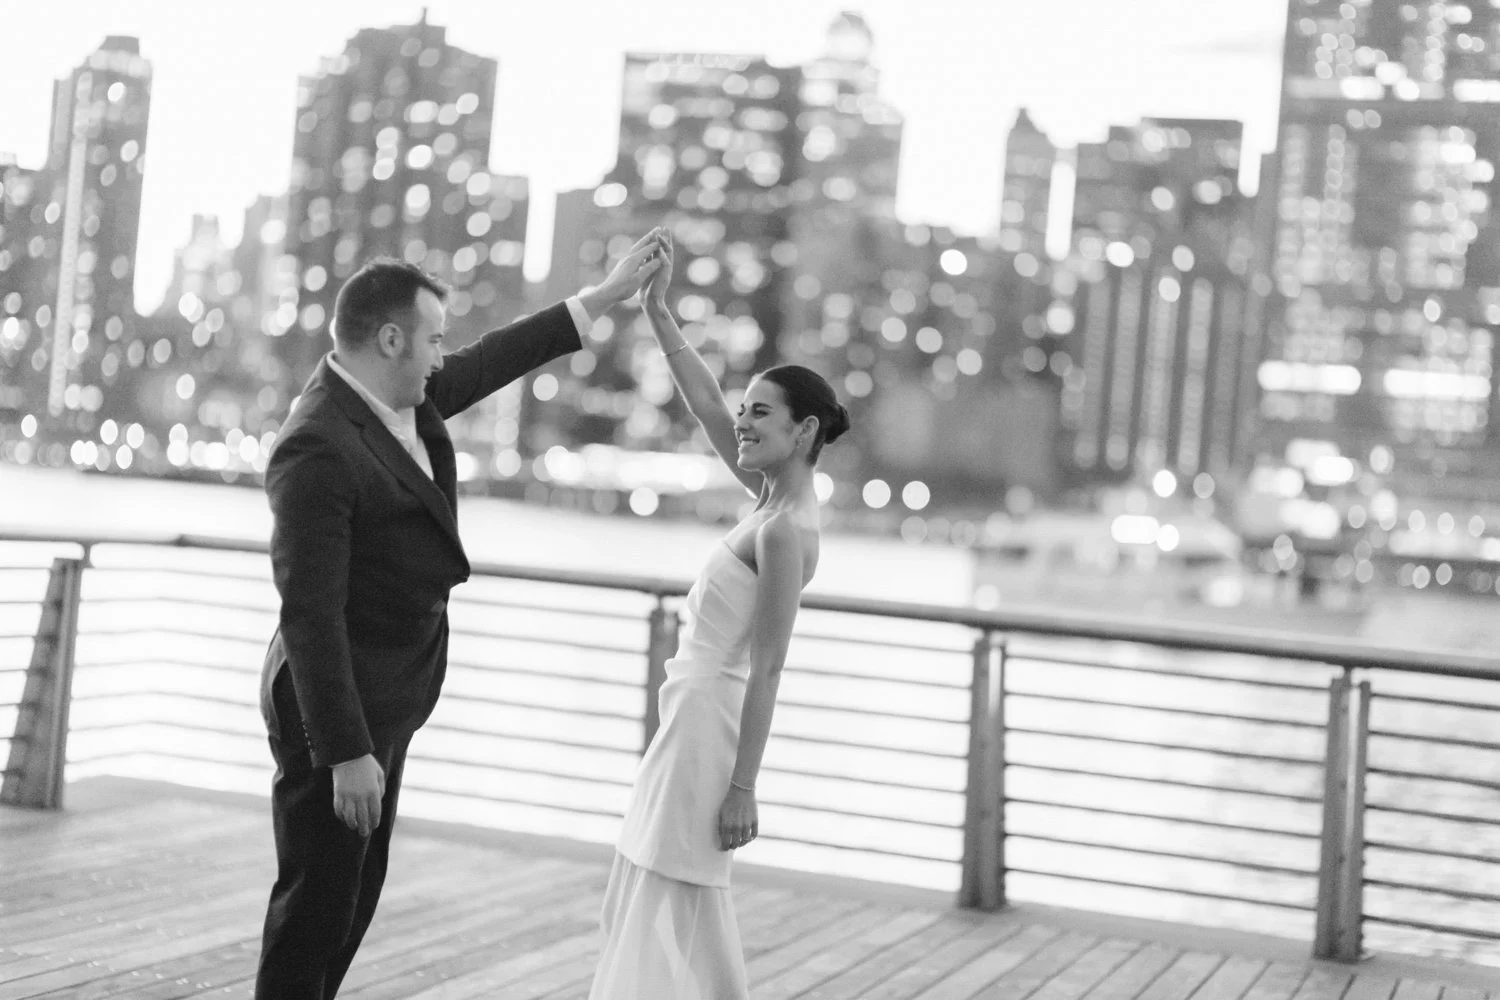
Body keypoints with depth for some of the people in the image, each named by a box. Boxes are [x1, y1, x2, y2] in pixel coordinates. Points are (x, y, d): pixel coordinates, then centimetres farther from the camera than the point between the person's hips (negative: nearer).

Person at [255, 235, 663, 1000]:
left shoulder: (405, 401, 3)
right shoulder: (318, 449, -24)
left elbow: (491, 362, 20)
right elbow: (310, 613, -26)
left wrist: (602, 298, 23)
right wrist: (347, 753, -26)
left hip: (384, 703, 10)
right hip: (336, 710, -10)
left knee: (355, 898, 16)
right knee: (316, 905, -1)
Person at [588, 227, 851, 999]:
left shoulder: (783, 531, -19)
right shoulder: (777, 496, 5)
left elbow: (765, 670, -20)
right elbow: (705, 406, 10)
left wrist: (743, 788, -19)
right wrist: (656, 310, 5)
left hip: (709, 719, -9)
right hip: (694, 708, 9)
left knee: (670, 902, -2)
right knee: (665, 900, 18)